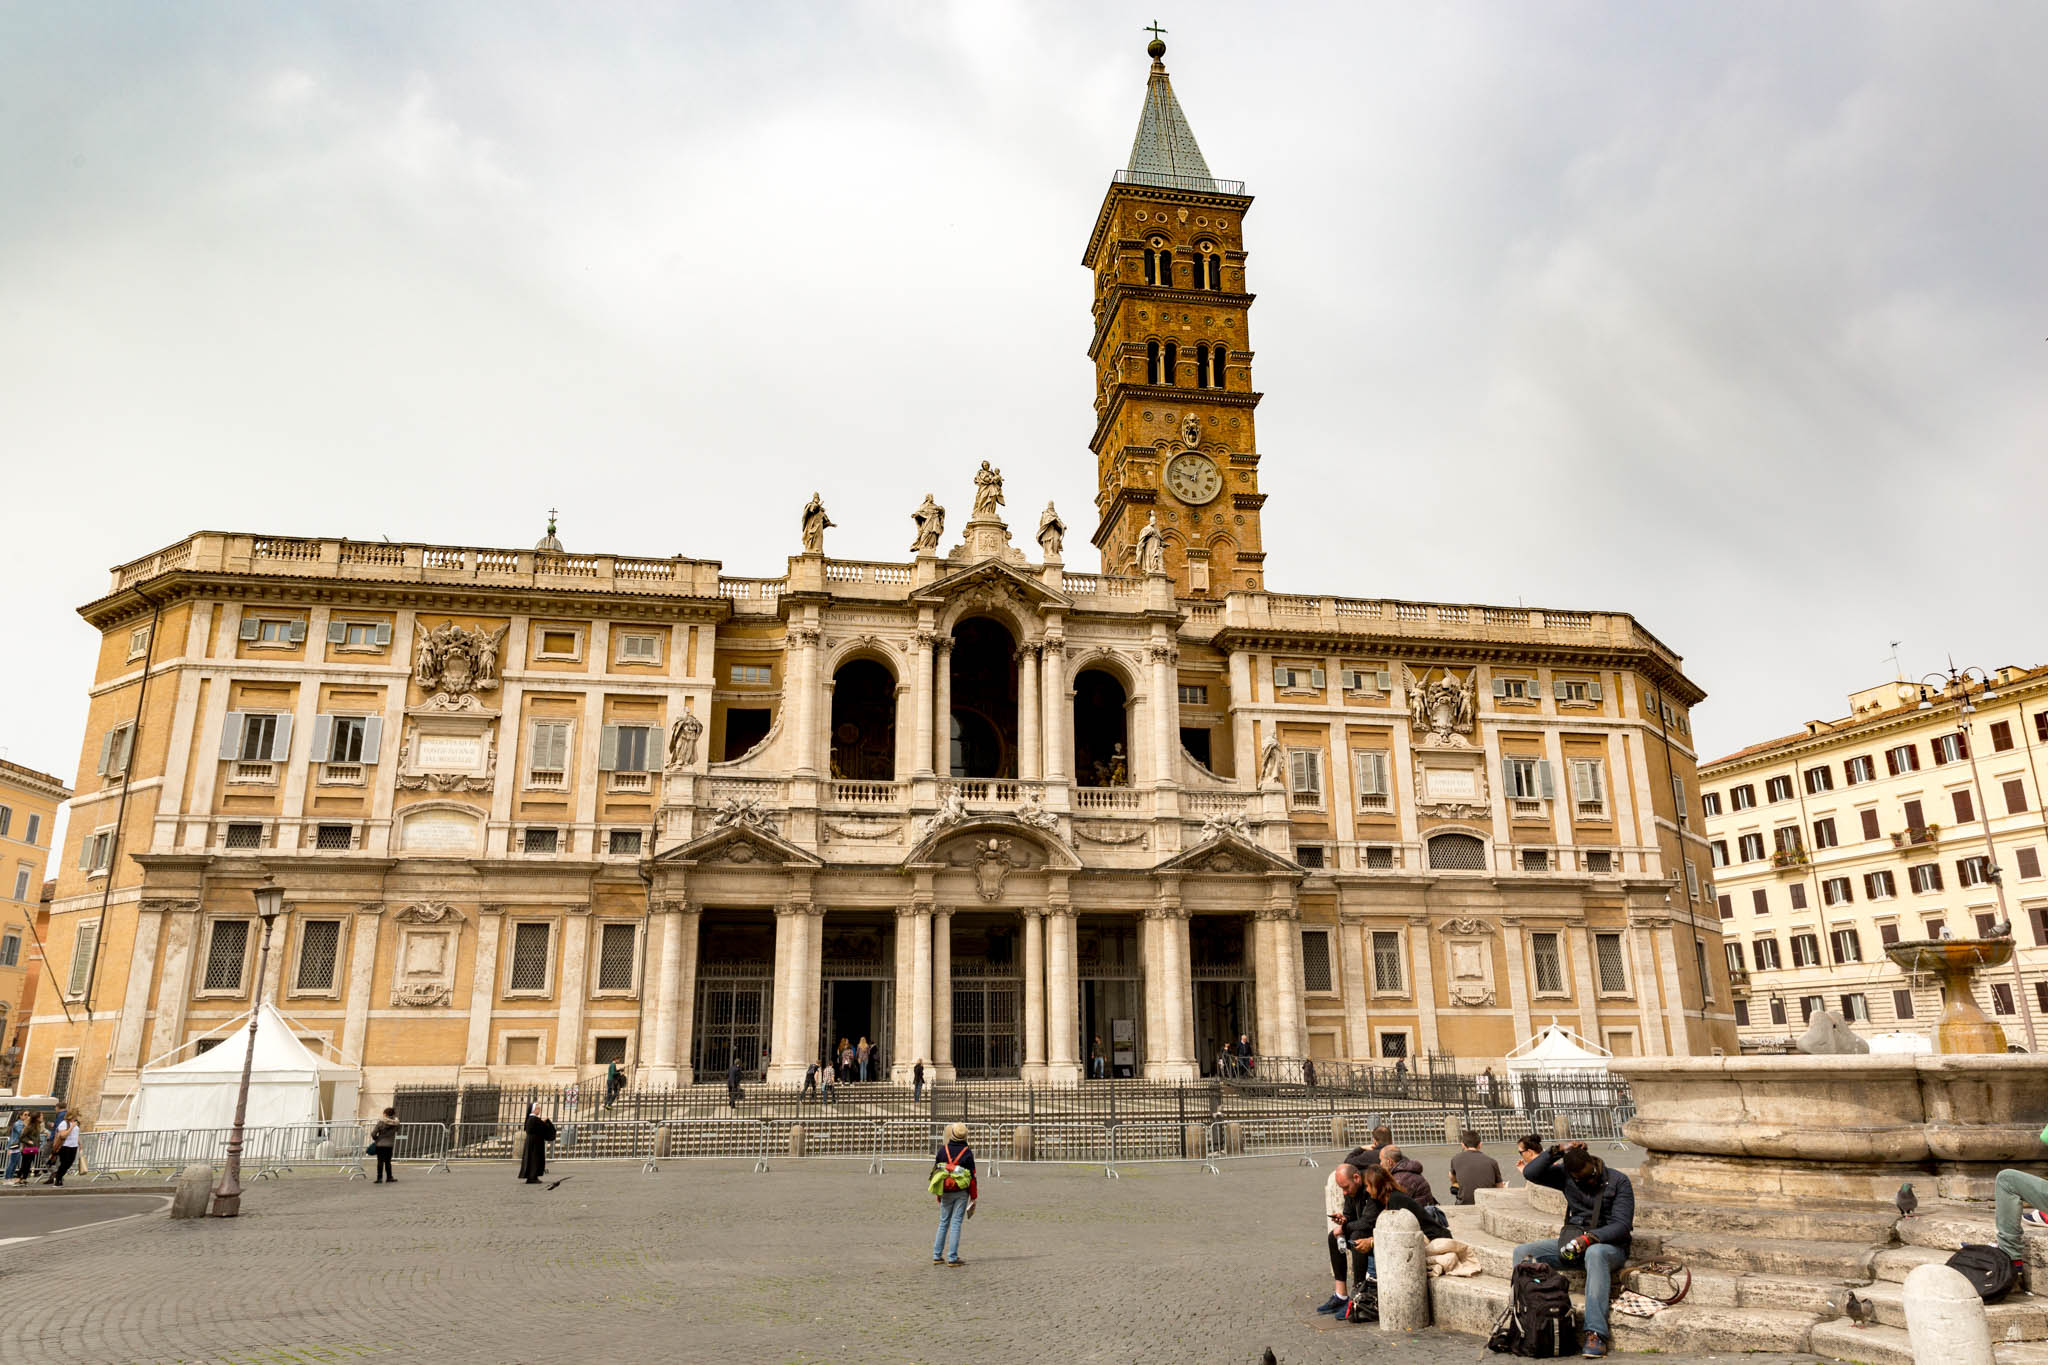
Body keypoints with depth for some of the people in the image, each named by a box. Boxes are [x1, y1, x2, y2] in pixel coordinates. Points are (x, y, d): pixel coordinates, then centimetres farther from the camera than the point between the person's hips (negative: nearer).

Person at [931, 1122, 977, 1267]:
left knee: (943, 1223, 14)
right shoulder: (967, 1152, -7)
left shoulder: (943, 1149, 0)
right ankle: (952, 1258, -1)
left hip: (945, 1192, 3)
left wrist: (938, 1193, 16)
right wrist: (974, 1197, 1)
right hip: (961, 1192, -3)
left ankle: (937, 1256, 16)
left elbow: (936, 1172, 6)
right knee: (956, 1223, 0)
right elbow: (972, 1176, -6)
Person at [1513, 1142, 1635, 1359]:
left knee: (1595, 1253, -41)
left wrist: (1589, 1237, -27)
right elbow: (1530, 1173, -7)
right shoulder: (1565, 1175, 3)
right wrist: (1556, 1152, -15)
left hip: (1609, 1244, -4)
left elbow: (1622, 1225, -12)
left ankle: (1596, 1334, -43)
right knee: (1522, 1252, -15)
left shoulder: (1618, 1182, -6)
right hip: (1573, 1240, 4)